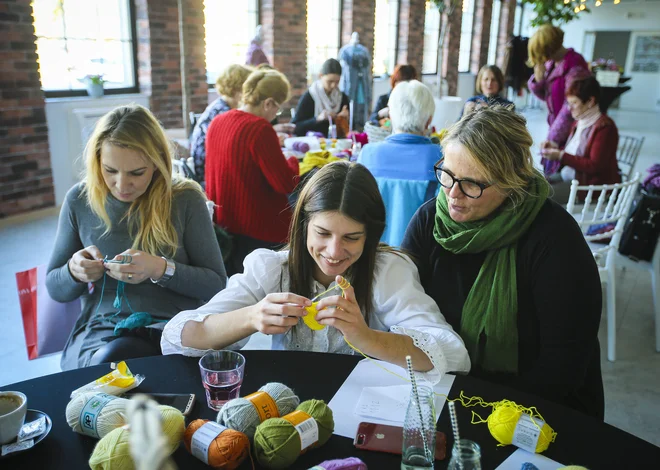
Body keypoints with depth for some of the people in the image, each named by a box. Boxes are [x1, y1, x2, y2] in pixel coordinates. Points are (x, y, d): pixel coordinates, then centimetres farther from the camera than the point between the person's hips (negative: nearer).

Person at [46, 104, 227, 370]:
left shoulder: (185, 199, -3)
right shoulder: (79, 200, 4)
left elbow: (216, 284, -3)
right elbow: (55, 288, 13)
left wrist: (161, 269, -20)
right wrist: (74, 271, -11)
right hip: (101, 329, 2)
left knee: (113, 358, -33)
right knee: (105, 365, -33)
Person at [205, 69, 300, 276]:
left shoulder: (217, 122, 4)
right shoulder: (260, 129, -20)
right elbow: (286, 184, -20)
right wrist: (293, 162, -1)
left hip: (222, 226, 8)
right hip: (259, 232, -8)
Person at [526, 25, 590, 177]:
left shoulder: (575, 67, -19)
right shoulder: (552, 64, 5)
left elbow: (570, 108, -19)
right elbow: (543, 95, 14)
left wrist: (554, 138, -15)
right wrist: (539, 76, -7)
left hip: (568, 133, -8)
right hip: (556, 127, 8)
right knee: (549, 172, 12)